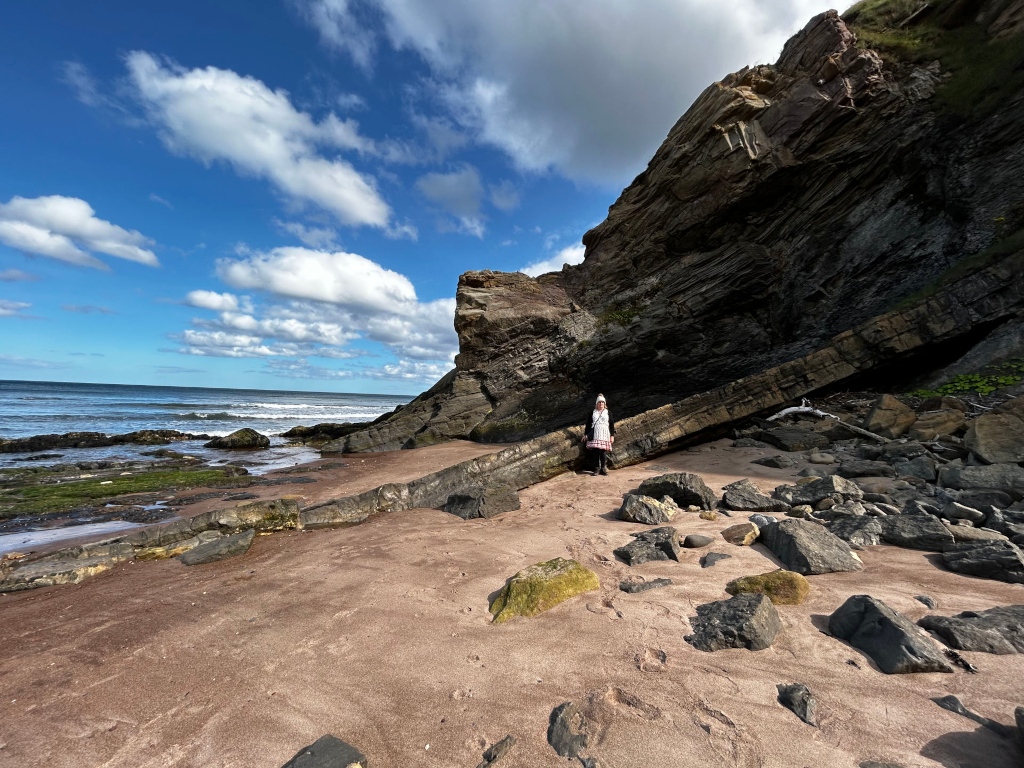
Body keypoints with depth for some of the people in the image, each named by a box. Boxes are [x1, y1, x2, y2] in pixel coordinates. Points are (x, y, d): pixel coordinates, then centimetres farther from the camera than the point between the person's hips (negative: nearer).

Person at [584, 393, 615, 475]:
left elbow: (612, 425, 9)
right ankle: (596, 469, 3)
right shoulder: (592, 413, 12)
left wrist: (612, 435, 3)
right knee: (595, 452, -4)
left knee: (603, 452, -8)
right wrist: (586, 434, 11)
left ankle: (603, 468, 3)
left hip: (604, 435, -1)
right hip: (594, 435, 1)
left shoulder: (608, 413, 11)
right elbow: (588, 424, 14)